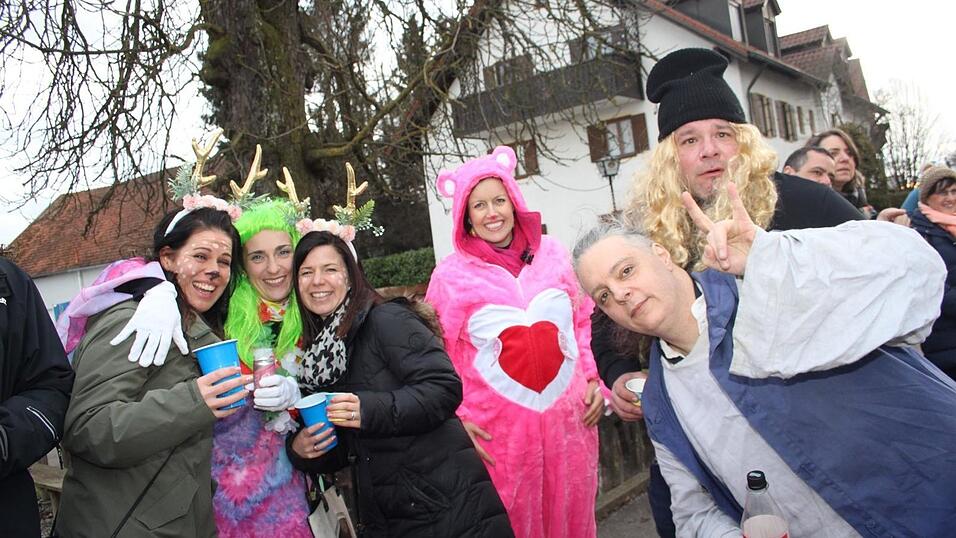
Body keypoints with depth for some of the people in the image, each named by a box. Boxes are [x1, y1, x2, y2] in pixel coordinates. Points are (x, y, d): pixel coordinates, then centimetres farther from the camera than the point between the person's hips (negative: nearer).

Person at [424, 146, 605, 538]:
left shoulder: (552, 254, 4)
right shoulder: (451, 274, -4)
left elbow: (584, 321, 13)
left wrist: (593, 378, 6)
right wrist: (458, 416, -5)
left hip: (569, 415, 3)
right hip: (499, 428, -2)